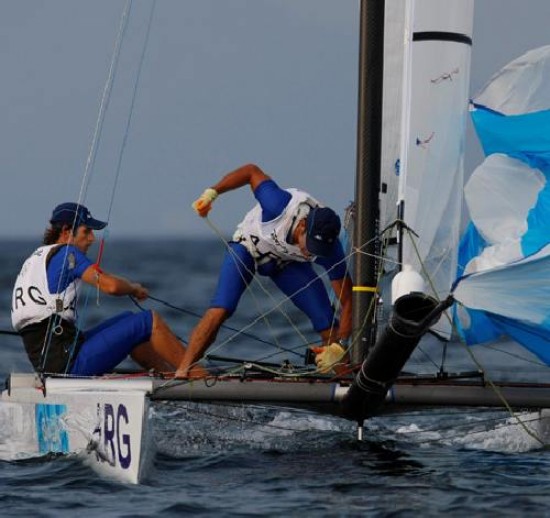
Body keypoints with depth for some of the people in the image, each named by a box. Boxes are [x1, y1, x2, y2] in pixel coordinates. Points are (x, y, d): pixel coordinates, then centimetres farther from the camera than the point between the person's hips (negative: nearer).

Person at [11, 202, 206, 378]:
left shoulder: (34, 259, 21)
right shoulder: (65, 253, -7)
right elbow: (110, 286, -18)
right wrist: (134, 288, 4)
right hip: (68, 362, -9)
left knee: (128, 320, 24)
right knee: (150, 321, -4)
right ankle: (194, 375, 3)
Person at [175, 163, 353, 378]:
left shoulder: (329, 249, -31)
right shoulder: (281, 207, -41)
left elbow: (347, 300, -24)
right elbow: (252, 171, -23)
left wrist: (339, 346, -34)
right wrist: (211, 193, -26)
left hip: (288, 263, 2)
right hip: (249, 246, -2)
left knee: (326, 322, -13)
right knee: (220, 310, -24)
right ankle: (181, 374, -24)